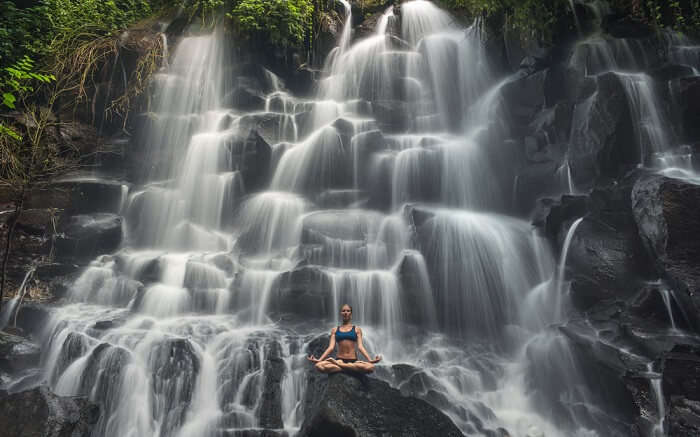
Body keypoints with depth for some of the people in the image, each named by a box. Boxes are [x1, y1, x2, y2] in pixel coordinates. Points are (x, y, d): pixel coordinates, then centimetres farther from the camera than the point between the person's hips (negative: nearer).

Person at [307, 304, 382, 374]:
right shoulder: (334, 330, 14)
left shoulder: (357, 329, 12)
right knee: (319, 366, -30)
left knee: (370, 367, -34)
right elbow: (331, 347, 5)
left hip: (353, 360, 0)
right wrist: (319, 359, -9)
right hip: (339, 360, 0)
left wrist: (370, 360, -14)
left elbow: (360, 347, 2)